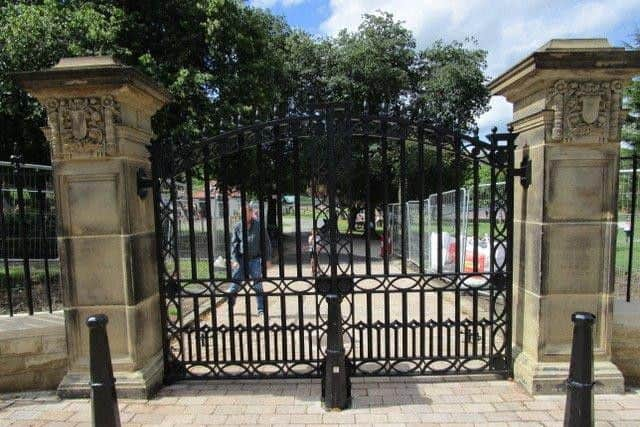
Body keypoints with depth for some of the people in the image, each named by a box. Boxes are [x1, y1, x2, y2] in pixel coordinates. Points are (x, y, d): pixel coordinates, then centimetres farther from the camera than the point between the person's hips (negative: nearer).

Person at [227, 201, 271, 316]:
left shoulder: (258, 225, -4)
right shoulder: (238, 226, 0)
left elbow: (266, 243, 2)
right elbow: (234, 244, 3)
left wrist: (267, 259, 0)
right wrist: (234, 259, -7)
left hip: (255, 260, -1)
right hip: (241, 259, 2)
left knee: (257, 285, 1)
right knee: (235, 282, 2)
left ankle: (261, 309, 13)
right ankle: (230, 306, 21)